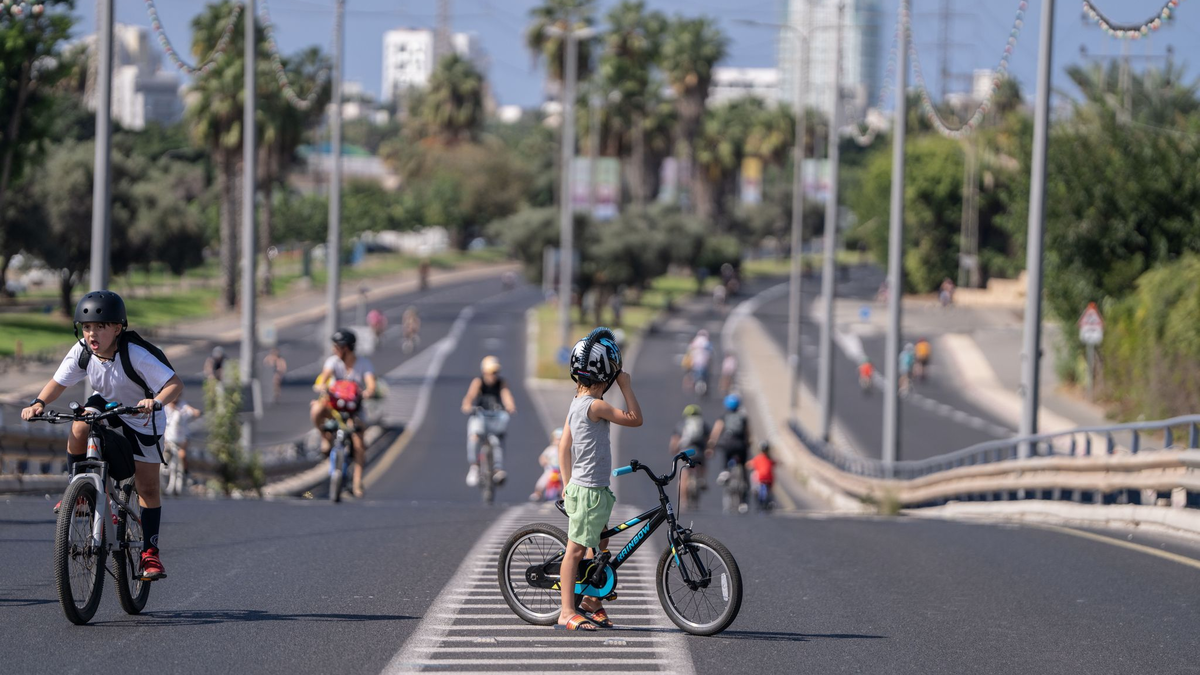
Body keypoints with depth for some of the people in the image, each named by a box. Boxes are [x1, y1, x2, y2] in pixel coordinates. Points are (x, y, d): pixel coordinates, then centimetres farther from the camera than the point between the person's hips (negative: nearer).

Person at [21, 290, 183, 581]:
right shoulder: (82, 352, -22)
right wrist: (38, 403, -33)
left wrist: (156, 402, -56)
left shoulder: (136, 355, -34)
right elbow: (58, 382, -13)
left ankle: (150, 552, 9)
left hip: (141, 419, -3)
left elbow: (175, 383, -36)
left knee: (147, 488, -3)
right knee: (79, 429, -30)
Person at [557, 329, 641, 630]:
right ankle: (567, 612, -4)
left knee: (599, 547, 18)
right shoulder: (595, 406, -19)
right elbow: (635, 418, -18)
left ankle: (592, 602, 27)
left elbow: (564, 446, 15)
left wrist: (568, 484, 20)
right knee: (576, 549, -6)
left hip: (578, 487, 10)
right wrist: (626, 386, -10)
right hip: (589, 491, -10)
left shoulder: (577, 403, 11)